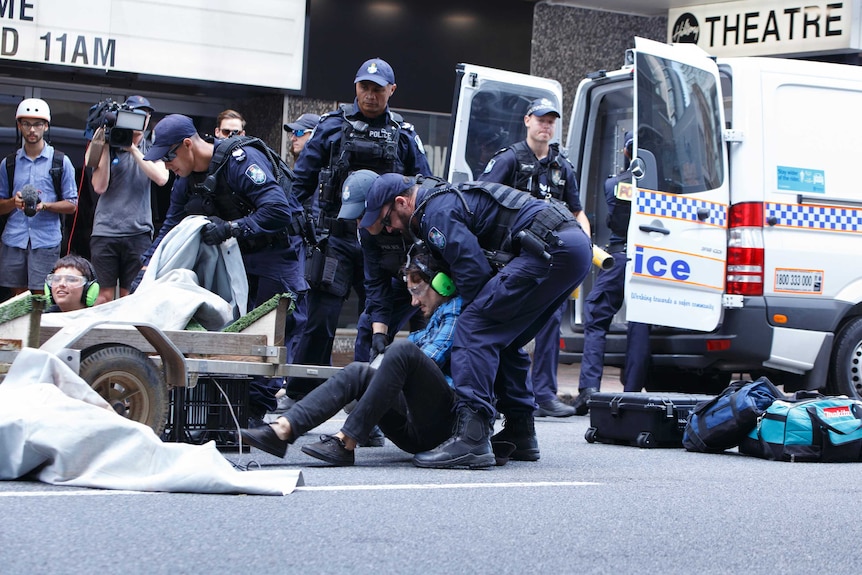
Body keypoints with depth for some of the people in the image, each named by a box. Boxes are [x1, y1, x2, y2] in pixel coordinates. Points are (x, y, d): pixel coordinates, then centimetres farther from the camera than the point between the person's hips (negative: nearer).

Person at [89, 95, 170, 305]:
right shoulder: (109, 147, 7)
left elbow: (161, 178, -8)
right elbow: (99, 186, -3)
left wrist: (133, 150, -11)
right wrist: (105, 147, -5)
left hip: (138, 231, 1)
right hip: (105, 230, -1)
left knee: (130, 294, 0)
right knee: (105, 294, -3)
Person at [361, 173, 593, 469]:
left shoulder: (437, 212, -7)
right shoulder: (449, 196, 26)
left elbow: (474, 272, -12)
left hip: (552, 247, -11)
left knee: (475, 330, -14)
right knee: (502, 340, 20)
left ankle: (471, 439, -22)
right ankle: (520, 433, 22)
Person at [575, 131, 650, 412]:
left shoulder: (612, 184, 4)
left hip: (617, 257, 0)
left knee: (595, 322, 5)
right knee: (639, 328, 5)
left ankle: (589, 386, -9)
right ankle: (632, 392, 4)